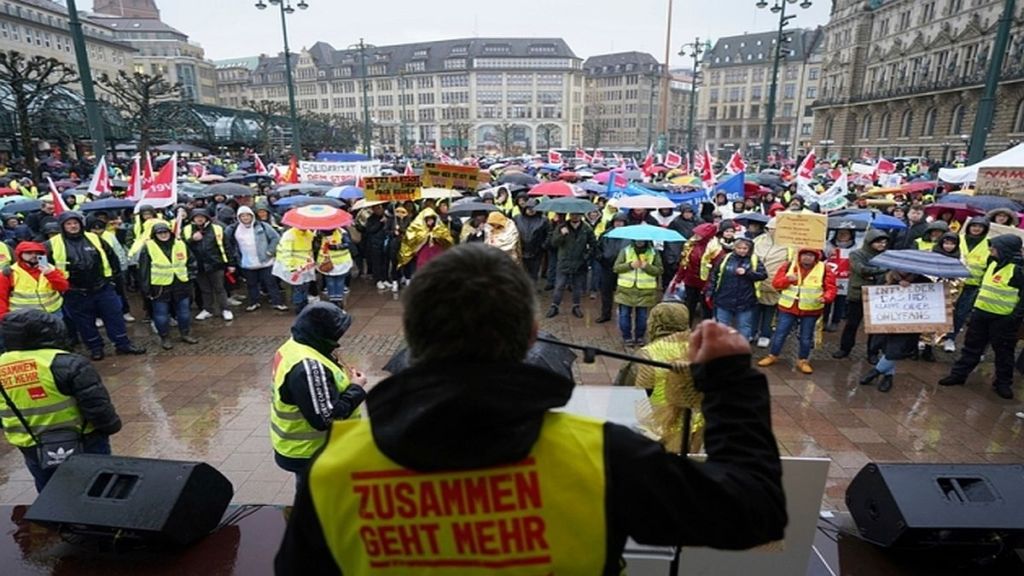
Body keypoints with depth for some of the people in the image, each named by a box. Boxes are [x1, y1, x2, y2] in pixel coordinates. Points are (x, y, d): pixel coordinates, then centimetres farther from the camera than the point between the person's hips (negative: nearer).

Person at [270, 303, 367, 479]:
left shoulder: (294, 347, 0)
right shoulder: (308, 367, -33)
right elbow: (327, 418, -31)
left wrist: (345, 380, -2)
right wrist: (356, 388, -19)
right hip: (310, 455, -9)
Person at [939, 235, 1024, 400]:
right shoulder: (993, 262, 7)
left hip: (1003, 319, -6)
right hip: (981, 313, 7)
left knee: (1003, 352, 8)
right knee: (972, 347, 13)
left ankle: (1003, 383, 22)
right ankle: (958, 374, 21)